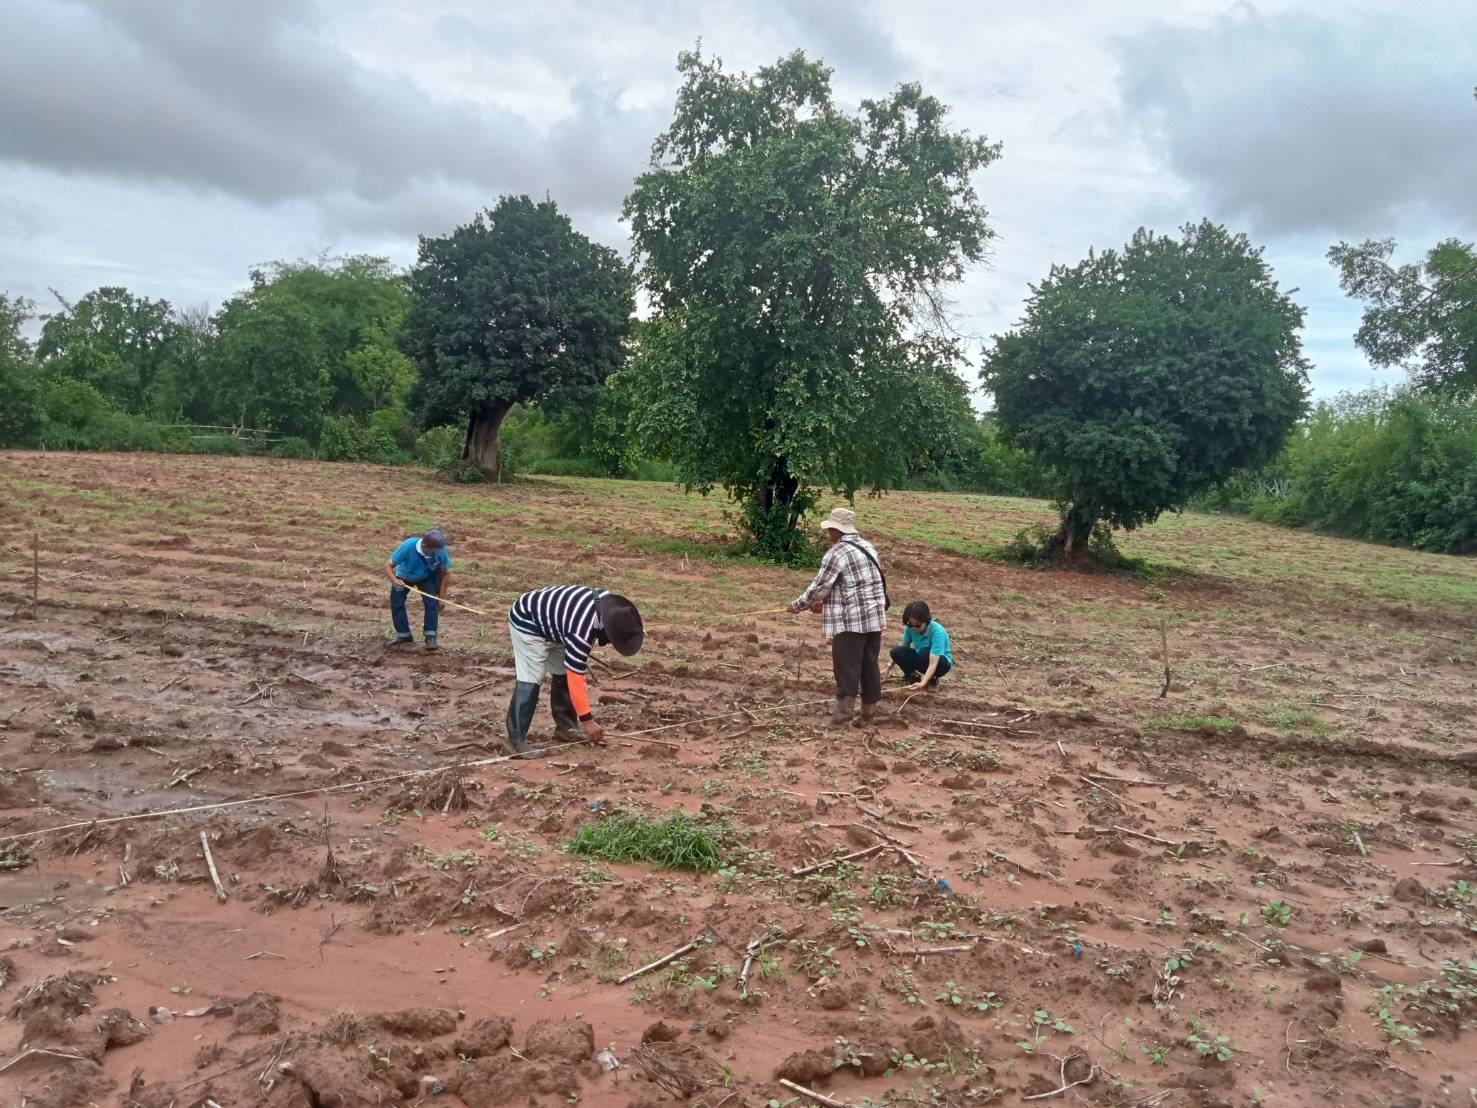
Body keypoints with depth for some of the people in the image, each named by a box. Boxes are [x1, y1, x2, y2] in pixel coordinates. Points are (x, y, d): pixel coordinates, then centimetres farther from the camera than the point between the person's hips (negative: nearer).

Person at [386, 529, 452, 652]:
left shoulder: (441, 552, -35)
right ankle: (403, 635, 10)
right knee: (396, 603, -6)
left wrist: (441, 597, -15)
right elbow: (388, 565, -28)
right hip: (404, 576, 0)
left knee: (432, 603, -17)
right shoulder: (408, 546, -39)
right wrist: (394, 580, -49)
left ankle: (430, 637, -7)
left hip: (427, 577, 0)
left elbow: (446, 573, -16)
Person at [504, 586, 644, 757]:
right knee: (530, 680, -16)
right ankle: (515, 739, -14)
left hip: (550, 623, 9)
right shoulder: (581, 632, -37)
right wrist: (587, 720, -27)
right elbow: (575, 678, -32)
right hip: (527, 623, -9)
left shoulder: (610, 605, -13)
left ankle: (566, 727, 20)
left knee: (563, 675, 9)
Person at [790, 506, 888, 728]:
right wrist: (823, 603, 22)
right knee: (869, 663, 12)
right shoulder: (869, 547, 15)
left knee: (847, 666, -4)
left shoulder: (837, 553, -13)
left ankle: (844, 709, -6)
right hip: (874, 618, 8)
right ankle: (869, 708, 19)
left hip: (850, 620, -8)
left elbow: (820, 586, -11)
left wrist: (798, 605, 5)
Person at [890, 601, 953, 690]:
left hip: (941, 662, -4)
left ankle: (933, 679, -8)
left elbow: (933, 664, -39)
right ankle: (914, 676, 3)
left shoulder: (937, 632, -33)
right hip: (921, 659, 5)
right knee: (896, 651, -21)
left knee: (925, 653, -37)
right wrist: (891, 665, -3)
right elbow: (904, 647, 0)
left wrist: (923, 683, -50)